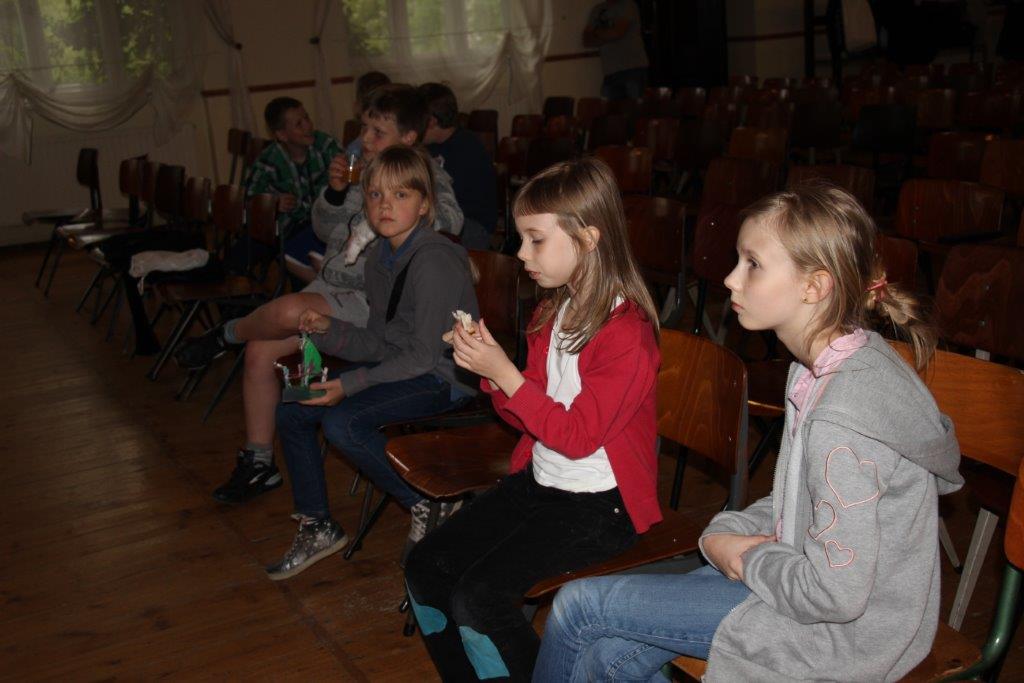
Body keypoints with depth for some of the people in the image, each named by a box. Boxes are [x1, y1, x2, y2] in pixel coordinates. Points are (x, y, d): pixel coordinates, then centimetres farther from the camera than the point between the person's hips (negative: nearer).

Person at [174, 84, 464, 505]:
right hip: (334, 287, 7)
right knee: (260, 350, -7)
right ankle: (257, 462, 6)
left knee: (290, 311, -33)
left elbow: (448, 222, -28)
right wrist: (334, 193, -8)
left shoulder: (428, 178, -8)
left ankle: (225, 336, 1)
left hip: (370, 300, -7)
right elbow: (325, 232, 11)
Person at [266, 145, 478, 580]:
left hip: (445, 378, -9)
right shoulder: (379, 258, 8)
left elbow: (424, 356, -20)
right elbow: (382, 344, 11)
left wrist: (350, 385, -22)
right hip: (403, 369, 9)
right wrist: (328, 330, -6)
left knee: (342, 422, -27)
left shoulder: (435, 262, -20)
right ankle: (316, 527, 16)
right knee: (290, 409, 3)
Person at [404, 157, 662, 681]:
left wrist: (504, 373, -22)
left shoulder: (627, 332, -20)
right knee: (425, 568, 1)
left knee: (477, 598, -21)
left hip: (599, 503, -8)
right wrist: (488, 372, -7)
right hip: (539, 480, 9)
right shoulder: (554, 311, 7)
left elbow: (576, 436, -21)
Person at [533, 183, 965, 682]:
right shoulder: (822, 368, 1)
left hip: (838, 635, -8)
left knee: (580, 604, -4)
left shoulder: (843, 420, -30)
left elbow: (835, 593, -27)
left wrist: (745, 559, -10)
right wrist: (725, 535, -4)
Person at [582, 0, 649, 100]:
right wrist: (608, 36, -3)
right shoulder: (597, 10, 17)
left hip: (634, 69, -4)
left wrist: (597, 33, 6)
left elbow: (618, 32, -12)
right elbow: (586, 41, 11)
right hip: (610, 72, 4)